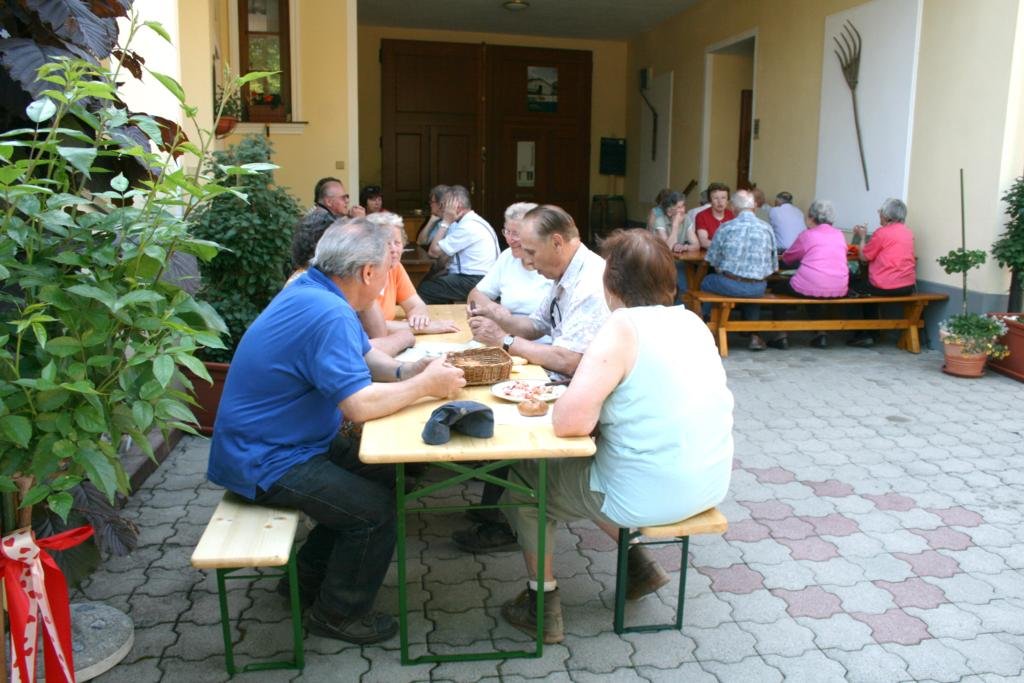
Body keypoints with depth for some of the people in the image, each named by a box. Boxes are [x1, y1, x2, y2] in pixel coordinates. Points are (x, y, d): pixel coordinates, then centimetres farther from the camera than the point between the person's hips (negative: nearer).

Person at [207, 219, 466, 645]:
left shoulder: (313, 291, 3)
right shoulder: (329, 315, -29)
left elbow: (365, 357, 12)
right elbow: (361, 406, -33)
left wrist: (409, 371, -7)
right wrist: (425, 385, -19)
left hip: (289, 439, 10)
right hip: (263, 463, -10)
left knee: (381, 478, 13)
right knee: (376, 509, -13)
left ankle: (309, 577, 28)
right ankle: (338, 614, 10)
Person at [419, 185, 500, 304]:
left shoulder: (469, 226, -18)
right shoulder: (473, 221, 13)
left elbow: (434, 252, -14)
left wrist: (446, 222, -10)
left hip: (474, 282, -10)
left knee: (425, 288, -13)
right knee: (426, 280, 6)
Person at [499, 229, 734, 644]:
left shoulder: (623, 328, -19)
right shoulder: (691, 321, 4)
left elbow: (569, 422, -26)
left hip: (651, 497, -7)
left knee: (523, 477, 14)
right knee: (577, 465, 30)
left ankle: (542, 604, 22)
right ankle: (639, 564, 30)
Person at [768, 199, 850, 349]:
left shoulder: (807, 235, -2)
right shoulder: (840, 235, 12)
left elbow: (787, 258, 10)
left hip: (809, 288, -6)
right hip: (839, 290, 6)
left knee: (777, 287, 18)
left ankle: (781, 337, 11)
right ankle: (821, 334, 26)